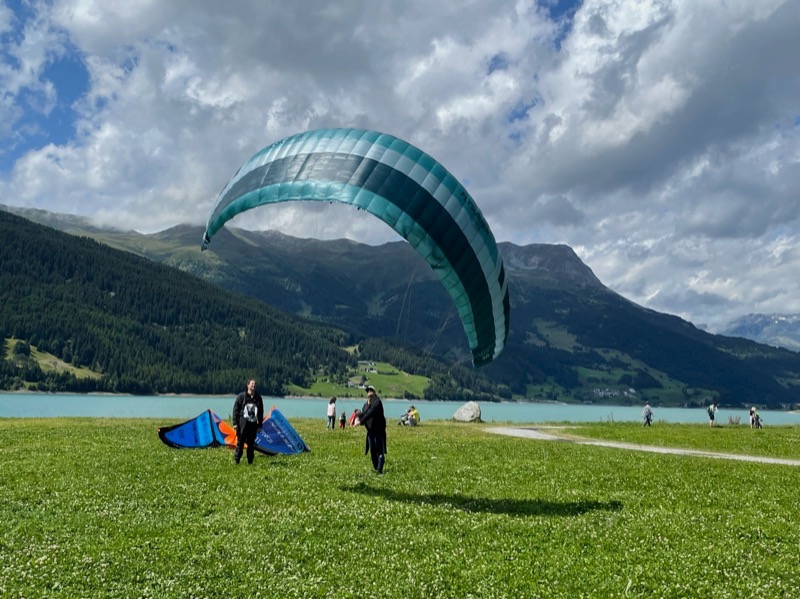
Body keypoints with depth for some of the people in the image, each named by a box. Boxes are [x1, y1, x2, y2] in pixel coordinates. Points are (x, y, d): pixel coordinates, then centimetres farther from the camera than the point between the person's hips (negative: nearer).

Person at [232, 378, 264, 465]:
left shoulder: (258, 398, 9)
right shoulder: (241, 396, -1)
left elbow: (261, 412, 14)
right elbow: (236, 409, -1)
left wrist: (260, 425, 11)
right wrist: (235, 423, -7)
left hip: (253, 423, 3)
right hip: (243, 422, -3)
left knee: (251, 443, 6)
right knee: (240, 442, -2)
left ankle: (250, 461, 14)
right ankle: (236, 460, 6)